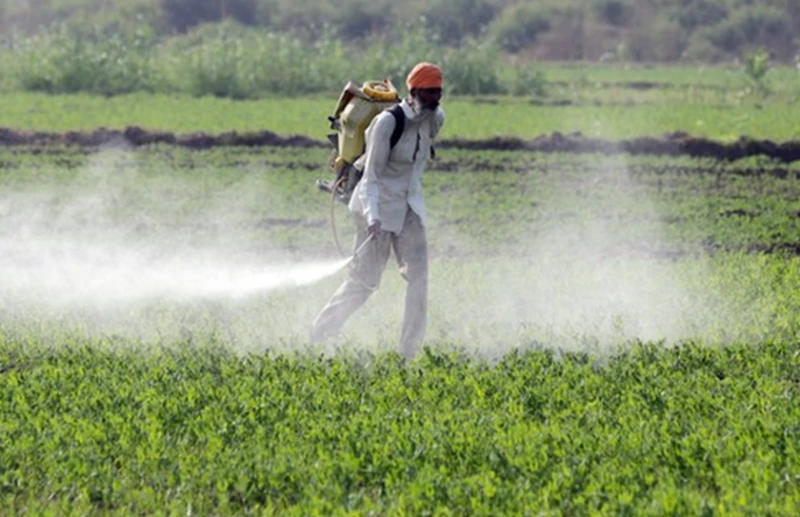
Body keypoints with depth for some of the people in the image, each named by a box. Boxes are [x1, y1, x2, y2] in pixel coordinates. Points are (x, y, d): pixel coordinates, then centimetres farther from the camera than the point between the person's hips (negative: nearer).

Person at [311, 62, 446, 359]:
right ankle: (321, 332, 16)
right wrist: (372, 217, -33)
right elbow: (372, 176, -20)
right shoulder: (388, 123, -18)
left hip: (410, 206, 6)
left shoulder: (435, 119, 1)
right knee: (364, 280, -3)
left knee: (418, 272, -10)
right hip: (380, 204, -6)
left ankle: (410, 348, -7)